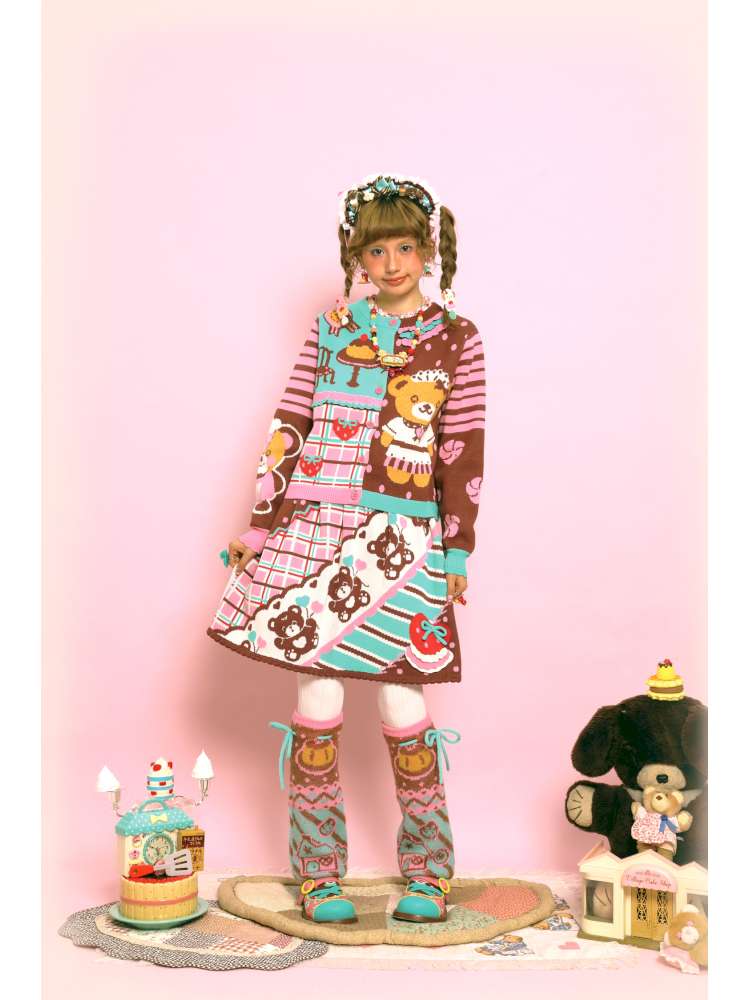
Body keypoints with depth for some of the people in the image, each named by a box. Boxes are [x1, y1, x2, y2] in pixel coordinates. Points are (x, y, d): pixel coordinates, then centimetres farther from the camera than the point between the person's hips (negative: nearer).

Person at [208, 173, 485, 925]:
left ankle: (427, 871, 21)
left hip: (405, 540, -1)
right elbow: (289, 428, 8)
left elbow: (463, 453, 4)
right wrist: (259, 522, 5)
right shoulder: (331, 326, 9)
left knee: (402, 703, 1)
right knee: (318, 697, 3)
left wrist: (458, 551, 2)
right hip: (313, 526, 1)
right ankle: (319, 872, 20)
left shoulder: (456, 338, 6)